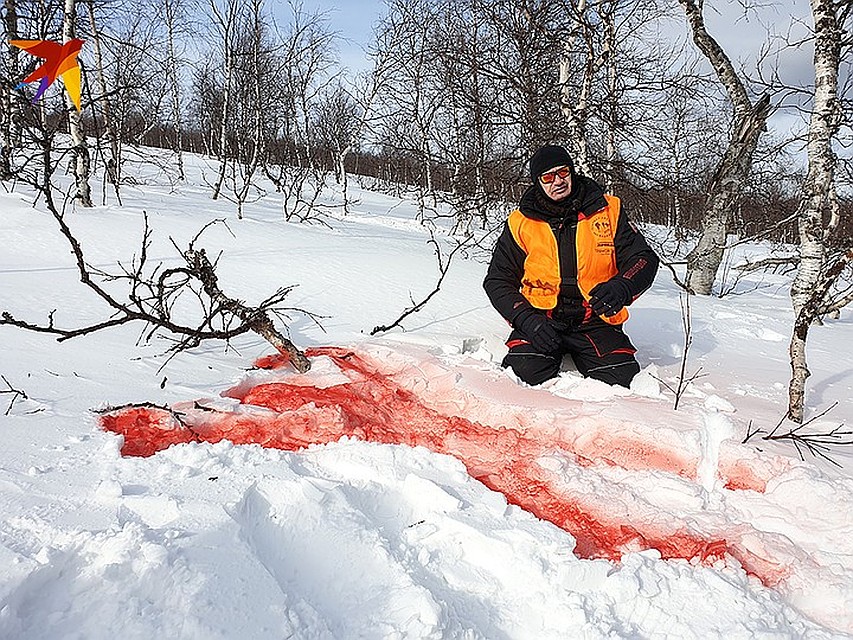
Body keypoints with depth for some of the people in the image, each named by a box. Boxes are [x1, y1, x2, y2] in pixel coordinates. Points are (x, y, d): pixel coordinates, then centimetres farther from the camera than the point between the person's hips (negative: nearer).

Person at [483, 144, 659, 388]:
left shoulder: (608, 210, 3)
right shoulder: (520, 223, 2)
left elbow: (644, 258, 2)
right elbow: (498, 281, 4)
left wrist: (621, 288, -22)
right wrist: (527, 320, -14)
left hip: (594, 321, 1)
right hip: (541, 319, -1)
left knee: (622, 380, -19)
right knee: (526, 372, -27)